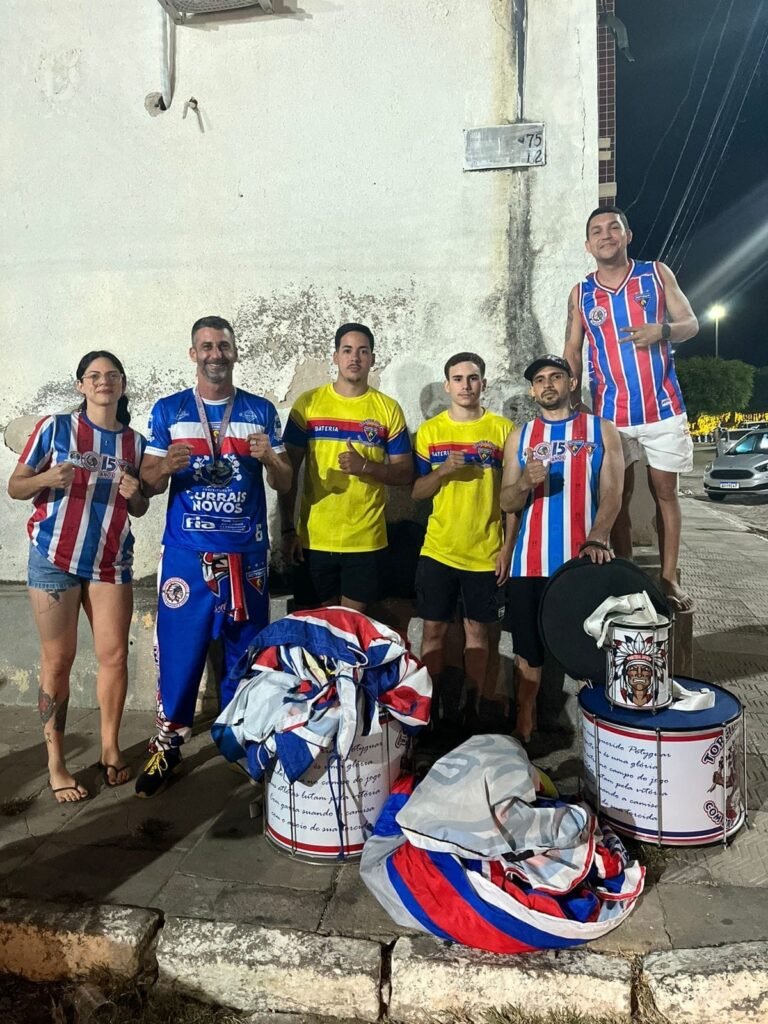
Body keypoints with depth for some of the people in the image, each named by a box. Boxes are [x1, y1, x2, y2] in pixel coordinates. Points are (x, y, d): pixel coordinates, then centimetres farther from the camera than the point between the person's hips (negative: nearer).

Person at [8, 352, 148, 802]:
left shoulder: (135, 441, 6)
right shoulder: (56, 427, -2)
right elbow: (15, 486, -1)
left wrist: (135, 493, -8)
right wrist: (46, 479, -21)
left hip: (111, 561, 3)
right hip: (55, 558, -3)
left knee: (115, 655, 2)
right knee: (58, 660, 2)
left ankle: (111, 749, 19)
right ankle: (56, 763, 13)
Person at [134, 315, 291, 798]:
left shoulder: (262, 411, 6)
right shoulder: (168, 410, 5)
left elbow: (285, 484, 6)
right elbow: (148, 484, 5)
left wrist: (270, 458, -15)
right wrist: (166, 467, -18)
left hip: (247, 553, 1)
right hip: (187, 552, 0)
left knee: (246, 651, 8)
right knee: (179, 649, 2)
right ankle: (168, 745, 18)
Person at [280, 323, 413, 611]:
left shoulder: (389, 409, 2)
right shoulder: (308, 403, 1)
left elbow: (405, 474, 3)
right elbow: (289, 470, 2)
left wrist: (365, 466, -16)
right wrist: (288, 528, -3)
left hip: (366, 541, 0)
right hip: (314, 539, 0)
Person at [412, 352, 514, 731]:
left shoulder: (503, 429, 1)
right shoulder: (429, 431, 4)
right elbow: (416, 492, 4)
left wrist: (507, 547, -3)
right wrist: (442, 471, -16)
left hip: (486, 553, -1)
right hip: (438, 550, 1)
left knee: (477, 630, 9)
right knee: (434, 629, 6)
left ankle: (473, 707, 22)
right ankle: (433, 707, 20)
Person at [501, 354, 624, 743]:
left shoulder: (601, 430, 7)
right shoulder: (520, 436, 12)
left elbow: (611, 494, -4)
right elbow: (506, 503, 8)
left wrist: (596, 539, -21)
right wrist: (525, 482, -14)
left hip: (585, 561, -1)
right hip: (531, 563, 2)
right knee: (527, 652, 6)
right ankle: (523, 731, 20)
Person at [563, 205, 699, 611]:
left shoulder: (657, 273, 3)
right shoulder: (580, 293, 6)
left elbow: (691, 323, 4)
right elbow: (572, 352, 6)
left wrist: (663, 330, -19)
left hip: (663, 406, 0)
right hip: (611, 412, 1)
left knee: (665, 492, 6)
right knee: (618, 496, 5)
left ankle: (669, 579, 14)